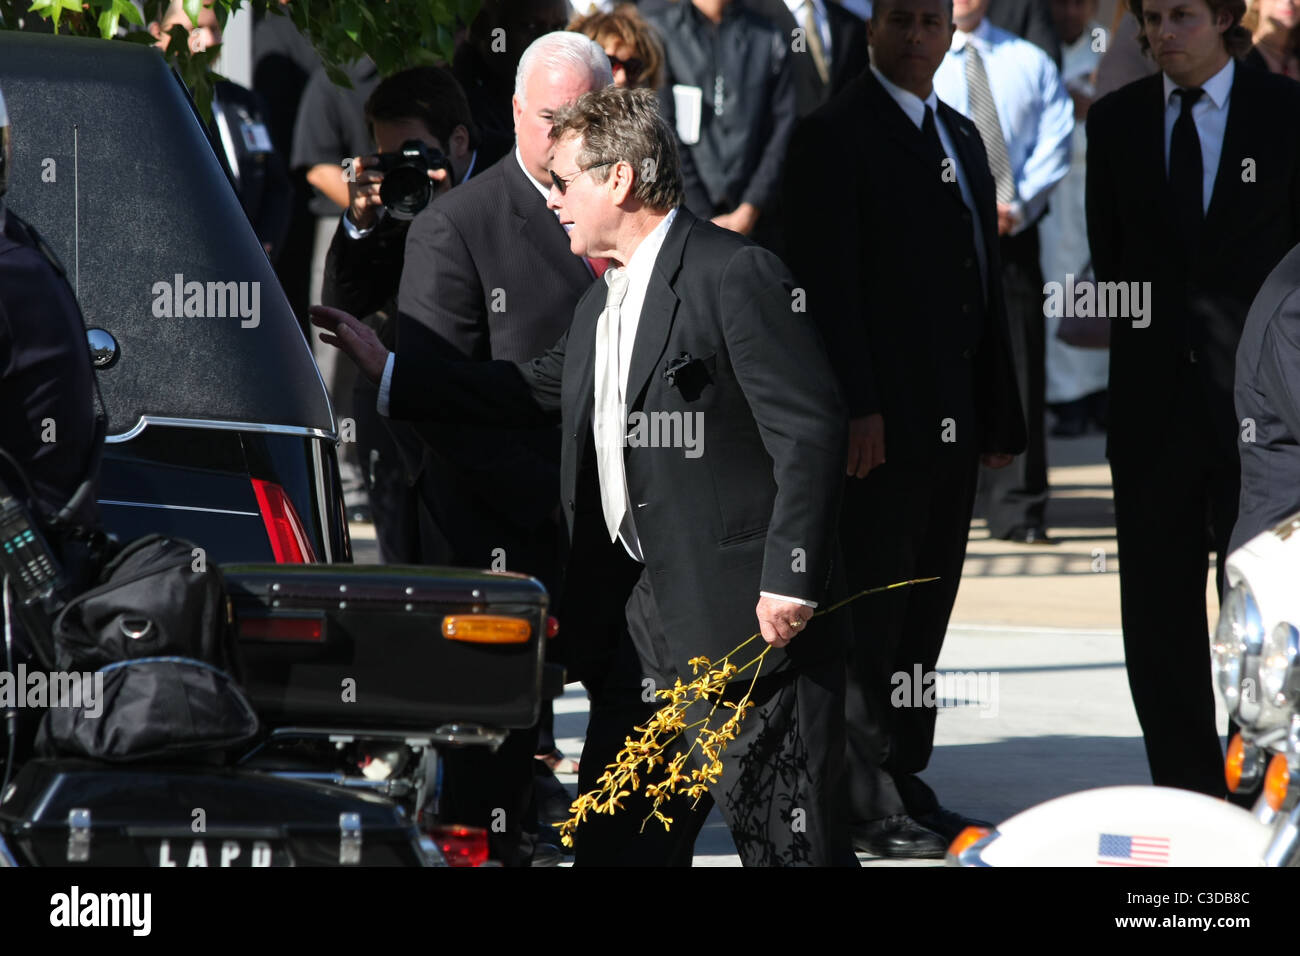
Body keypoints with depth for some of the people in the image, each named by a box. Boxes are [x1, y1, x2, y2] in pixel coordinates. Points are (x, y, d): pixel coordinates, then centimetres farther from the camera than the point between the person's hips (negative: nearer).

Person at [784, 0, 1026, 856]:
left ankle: (901, 778, 16)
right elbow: (826, 280, -13)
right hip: (884, 422, -8)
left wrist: (999, 412, 15)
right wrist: (856, 409, -19)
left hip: (952, 422, 8)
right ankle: (863, 802, -3)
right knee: (870, 610, -5)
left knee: (926, 607, 10)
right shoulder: (836, 135, -6)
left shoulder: (962, 137, 19)